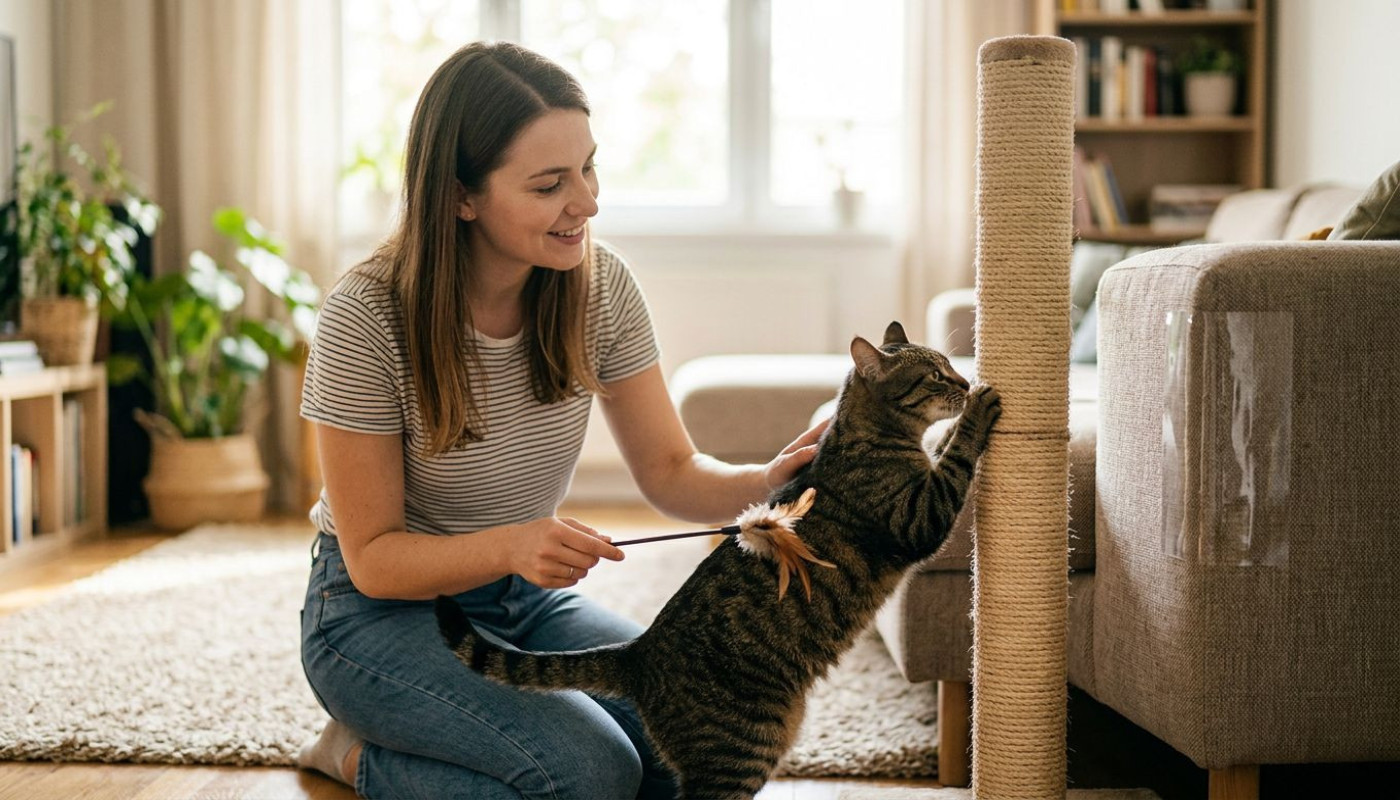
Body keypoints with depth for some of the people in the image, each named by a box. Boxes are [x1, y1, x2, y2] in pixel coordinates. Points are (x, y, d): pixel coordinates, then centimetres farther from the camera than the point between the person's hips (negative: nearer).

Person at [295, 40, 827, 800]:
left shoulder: (600, 283, -9)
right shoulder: (366, 317, -22)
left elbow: (670, 471, -4)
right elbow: (373, 558, -18)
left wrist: (767, 481, -26)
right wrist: (509, 547, -36)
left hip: (528, 597, 6)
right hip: (384, 612, -6)